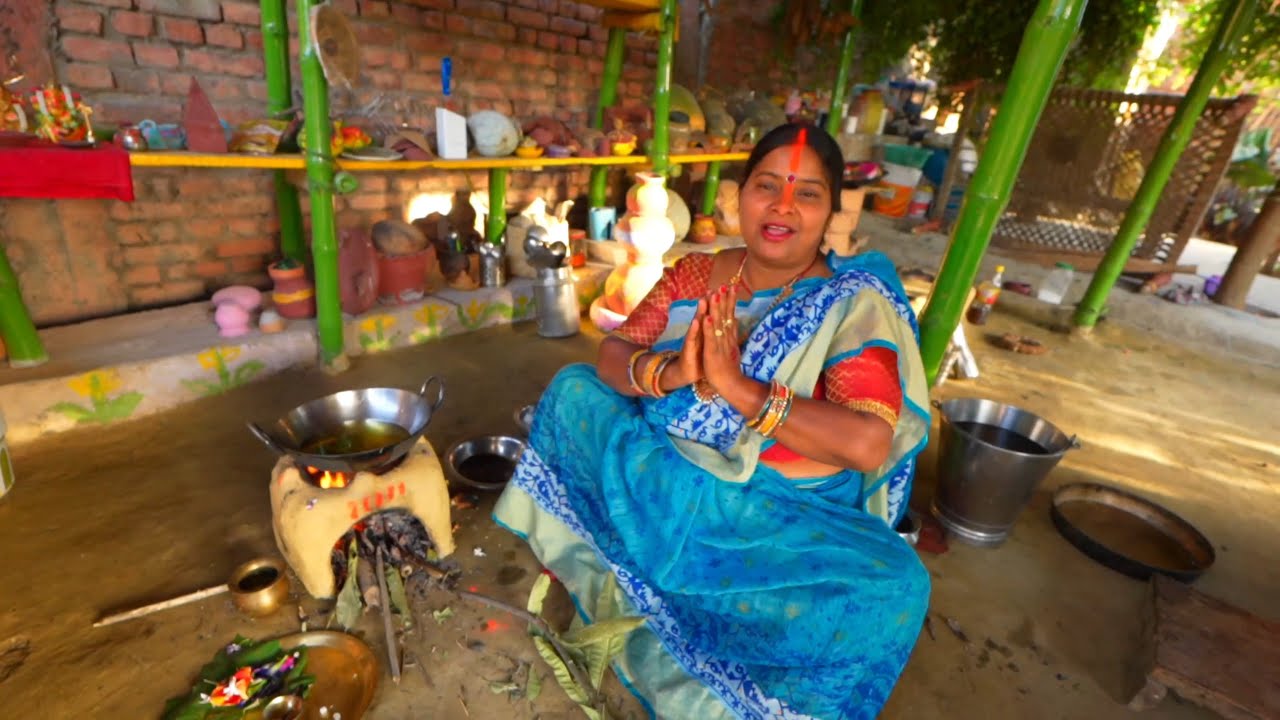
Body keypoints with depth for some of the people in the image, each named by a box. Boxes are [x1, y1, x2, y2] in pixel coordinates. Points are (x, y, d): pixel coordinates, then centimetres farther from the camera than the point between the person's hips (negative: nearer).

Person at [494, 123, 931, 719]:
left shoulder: (855, 306, -13)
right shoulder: (695, 275, 0)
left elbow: (869, 444, -26)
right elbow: (610, 356, -4)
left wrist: (735, 385, -29)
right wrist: (671, 372, -26)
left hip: (779, 516, -3)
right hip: (662, 474, 4)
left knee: (891, 589, -28)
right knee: (574, 387, 0)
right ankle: (578, 564, 16)